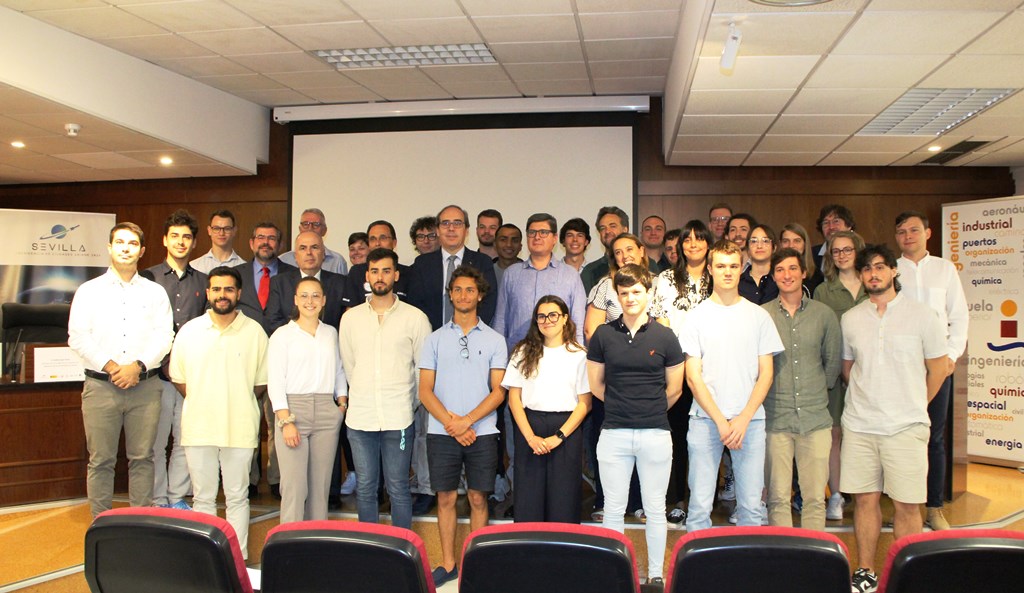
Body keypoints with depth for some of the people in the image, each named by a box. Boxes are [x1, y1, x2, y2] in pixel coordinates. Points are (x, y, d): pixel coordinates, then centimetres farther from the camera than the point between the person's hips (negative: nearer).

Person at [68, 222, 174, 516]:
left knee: (142, 458, 5)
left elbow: (164, 336, 0)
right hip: (100, 386, 0)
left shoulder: (155, 292, 9)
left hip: (145, 386, 1)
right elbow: (78, 337, -1)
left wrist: (138, 366, -14)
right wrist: (110, 367, -12)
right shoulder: (89, 291, 8)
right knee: (101, 461, 4)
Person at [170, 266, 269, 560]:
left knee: (237, 497, 7)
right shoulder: (189, 331, 4)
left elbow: (262, 381, 6)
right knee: (202, 498, 10)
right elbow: (178, 378, 11)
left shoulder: (254, 332, 0)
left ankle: (238, 556, 16)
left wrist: (239, 402, 6)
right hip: (198, 426, 2)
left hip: (240, 428, -1)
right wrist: (201, 403, 8)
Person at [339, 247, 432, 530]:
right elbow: (348, 365, 13)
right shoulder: (351, 317, 7)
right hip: (360, 416, 3)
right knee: (365, 488, 11)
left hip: (398, 418, -3)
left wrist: (408, 403, 6)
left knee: (398, 488, 3)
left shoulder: (415, 318, -1)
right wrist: (362, 398, 12)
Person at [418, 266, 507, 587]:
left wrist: (466, 421, -13)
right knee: (446, 498, 6)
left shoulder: (494, 340, 5)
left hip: (482, 432, -1)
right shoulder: (435, 339, 7)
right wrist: (450, 422, -12)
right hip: (441, 433, 1)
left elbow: (498, 391, -1)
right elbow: (425, 391, 2)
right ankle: (448, 564, 18)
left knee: (478, 498, 4)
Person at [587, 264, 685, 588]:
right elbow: (596, 385, 9)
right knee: (613, 508, 9)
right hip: (613, 434, 1)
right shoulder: (603, 335, 1)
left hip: (655, 434, 0)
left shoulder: (665, 337, 0)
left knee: (655, 509, 10)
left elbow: (674, 390, 9)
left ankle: (655, 574, 23)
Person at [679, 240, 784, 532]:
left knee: (752, 505, 2)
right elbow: (693, 377, 0)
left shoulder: (758, 316, 8)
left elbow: (766, 374, 5)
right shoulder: (697, 317, 4)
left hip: (750, 420, 1)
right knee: (699, 505, 0)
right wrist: (721, 421, -8)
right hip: (705, 420, -1)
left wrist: (743, 419, -6)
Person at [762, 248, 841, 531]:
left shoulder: (824, 314, 6)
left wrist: (819, 391, 12)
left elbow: (834, 361, 14)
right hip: (776, 417, -1)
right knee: (778, 497, 3)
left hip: (816, 417, 1)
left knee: (815, 497, 3)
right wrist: (769, 392, 4)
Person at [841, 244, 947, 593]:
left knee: (906, 505, -1)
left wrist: (913, 405, 10)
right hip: (859, 425, 3)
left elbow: (939, 367, 6)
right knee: (865, 499, 7)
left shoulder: (922, 315, -1)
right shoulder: (851, 319, 7)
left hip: (906, 427, -2)